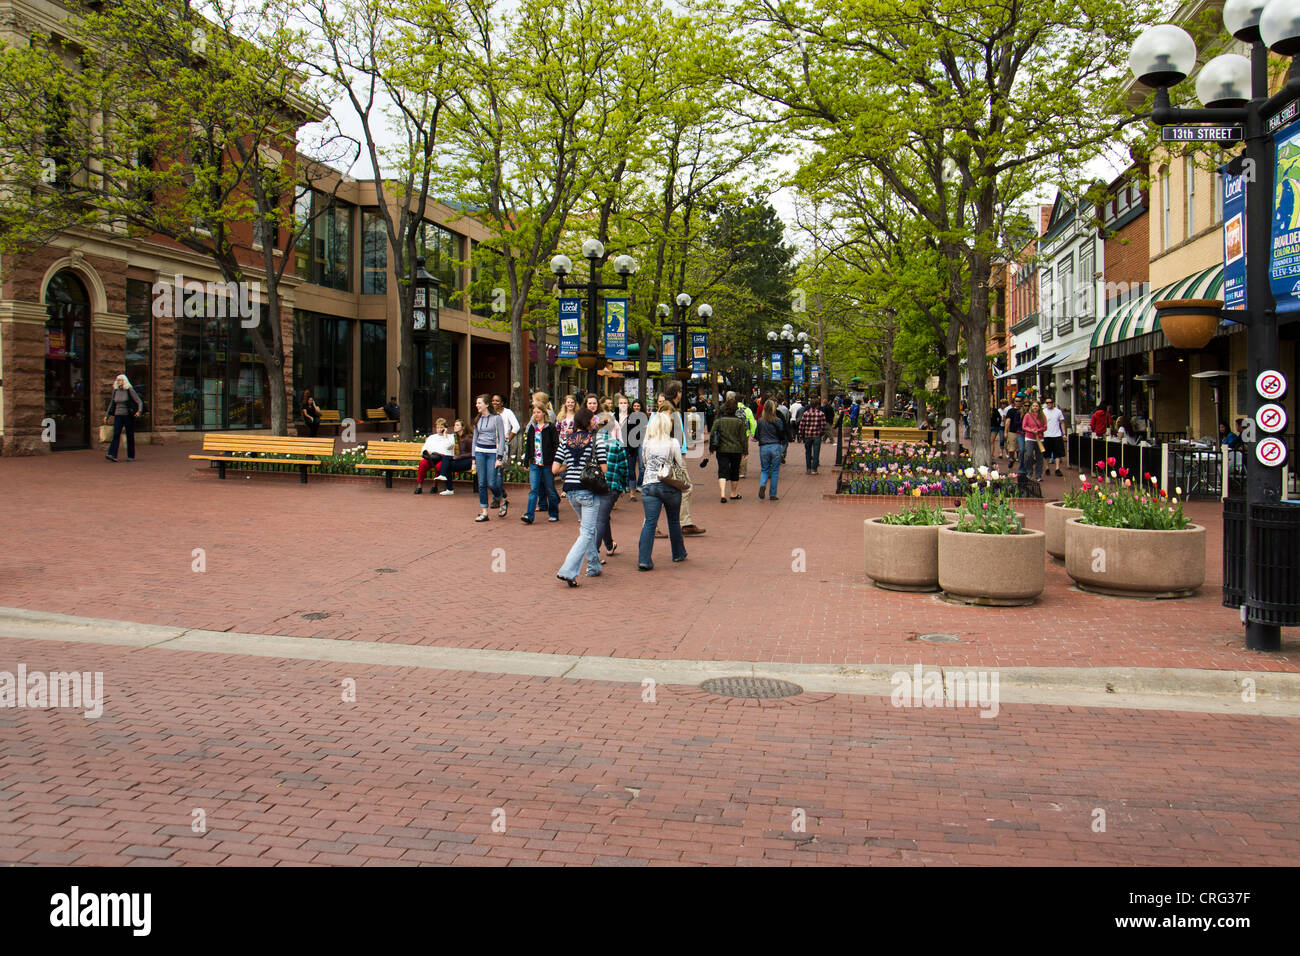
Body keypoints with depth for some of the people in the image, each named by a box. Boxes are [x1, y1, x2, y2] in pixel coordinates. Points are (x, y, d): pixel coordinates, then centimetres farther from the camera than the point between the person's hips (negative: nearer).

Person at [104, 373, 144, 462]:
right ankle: (112, 455, -20)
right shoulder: (115, 391, 8)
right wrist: (107, 415, 13)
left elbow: (139, 402, -8)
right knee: (116, 435, -11)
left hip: (128, 416, -3)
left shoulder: (130, 391, -5)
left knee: (130, 436, 2)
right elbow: (112, 405, 18)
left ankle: (131, 456, 11)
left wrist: (139, 411, -25)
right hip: (118, 416, 3)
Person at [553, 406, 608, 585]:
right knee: (587, 532, -3)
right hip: (589, 490, -6)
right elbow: (604, 469, -8)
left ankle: (594, 567, 27)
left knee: (586, 527, 22)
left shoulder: (565, 441, 6)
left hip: (570, 490, 6)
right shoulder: (595, 440, -5)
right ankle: (567, 570, -16)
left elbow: (555, 469, 1)